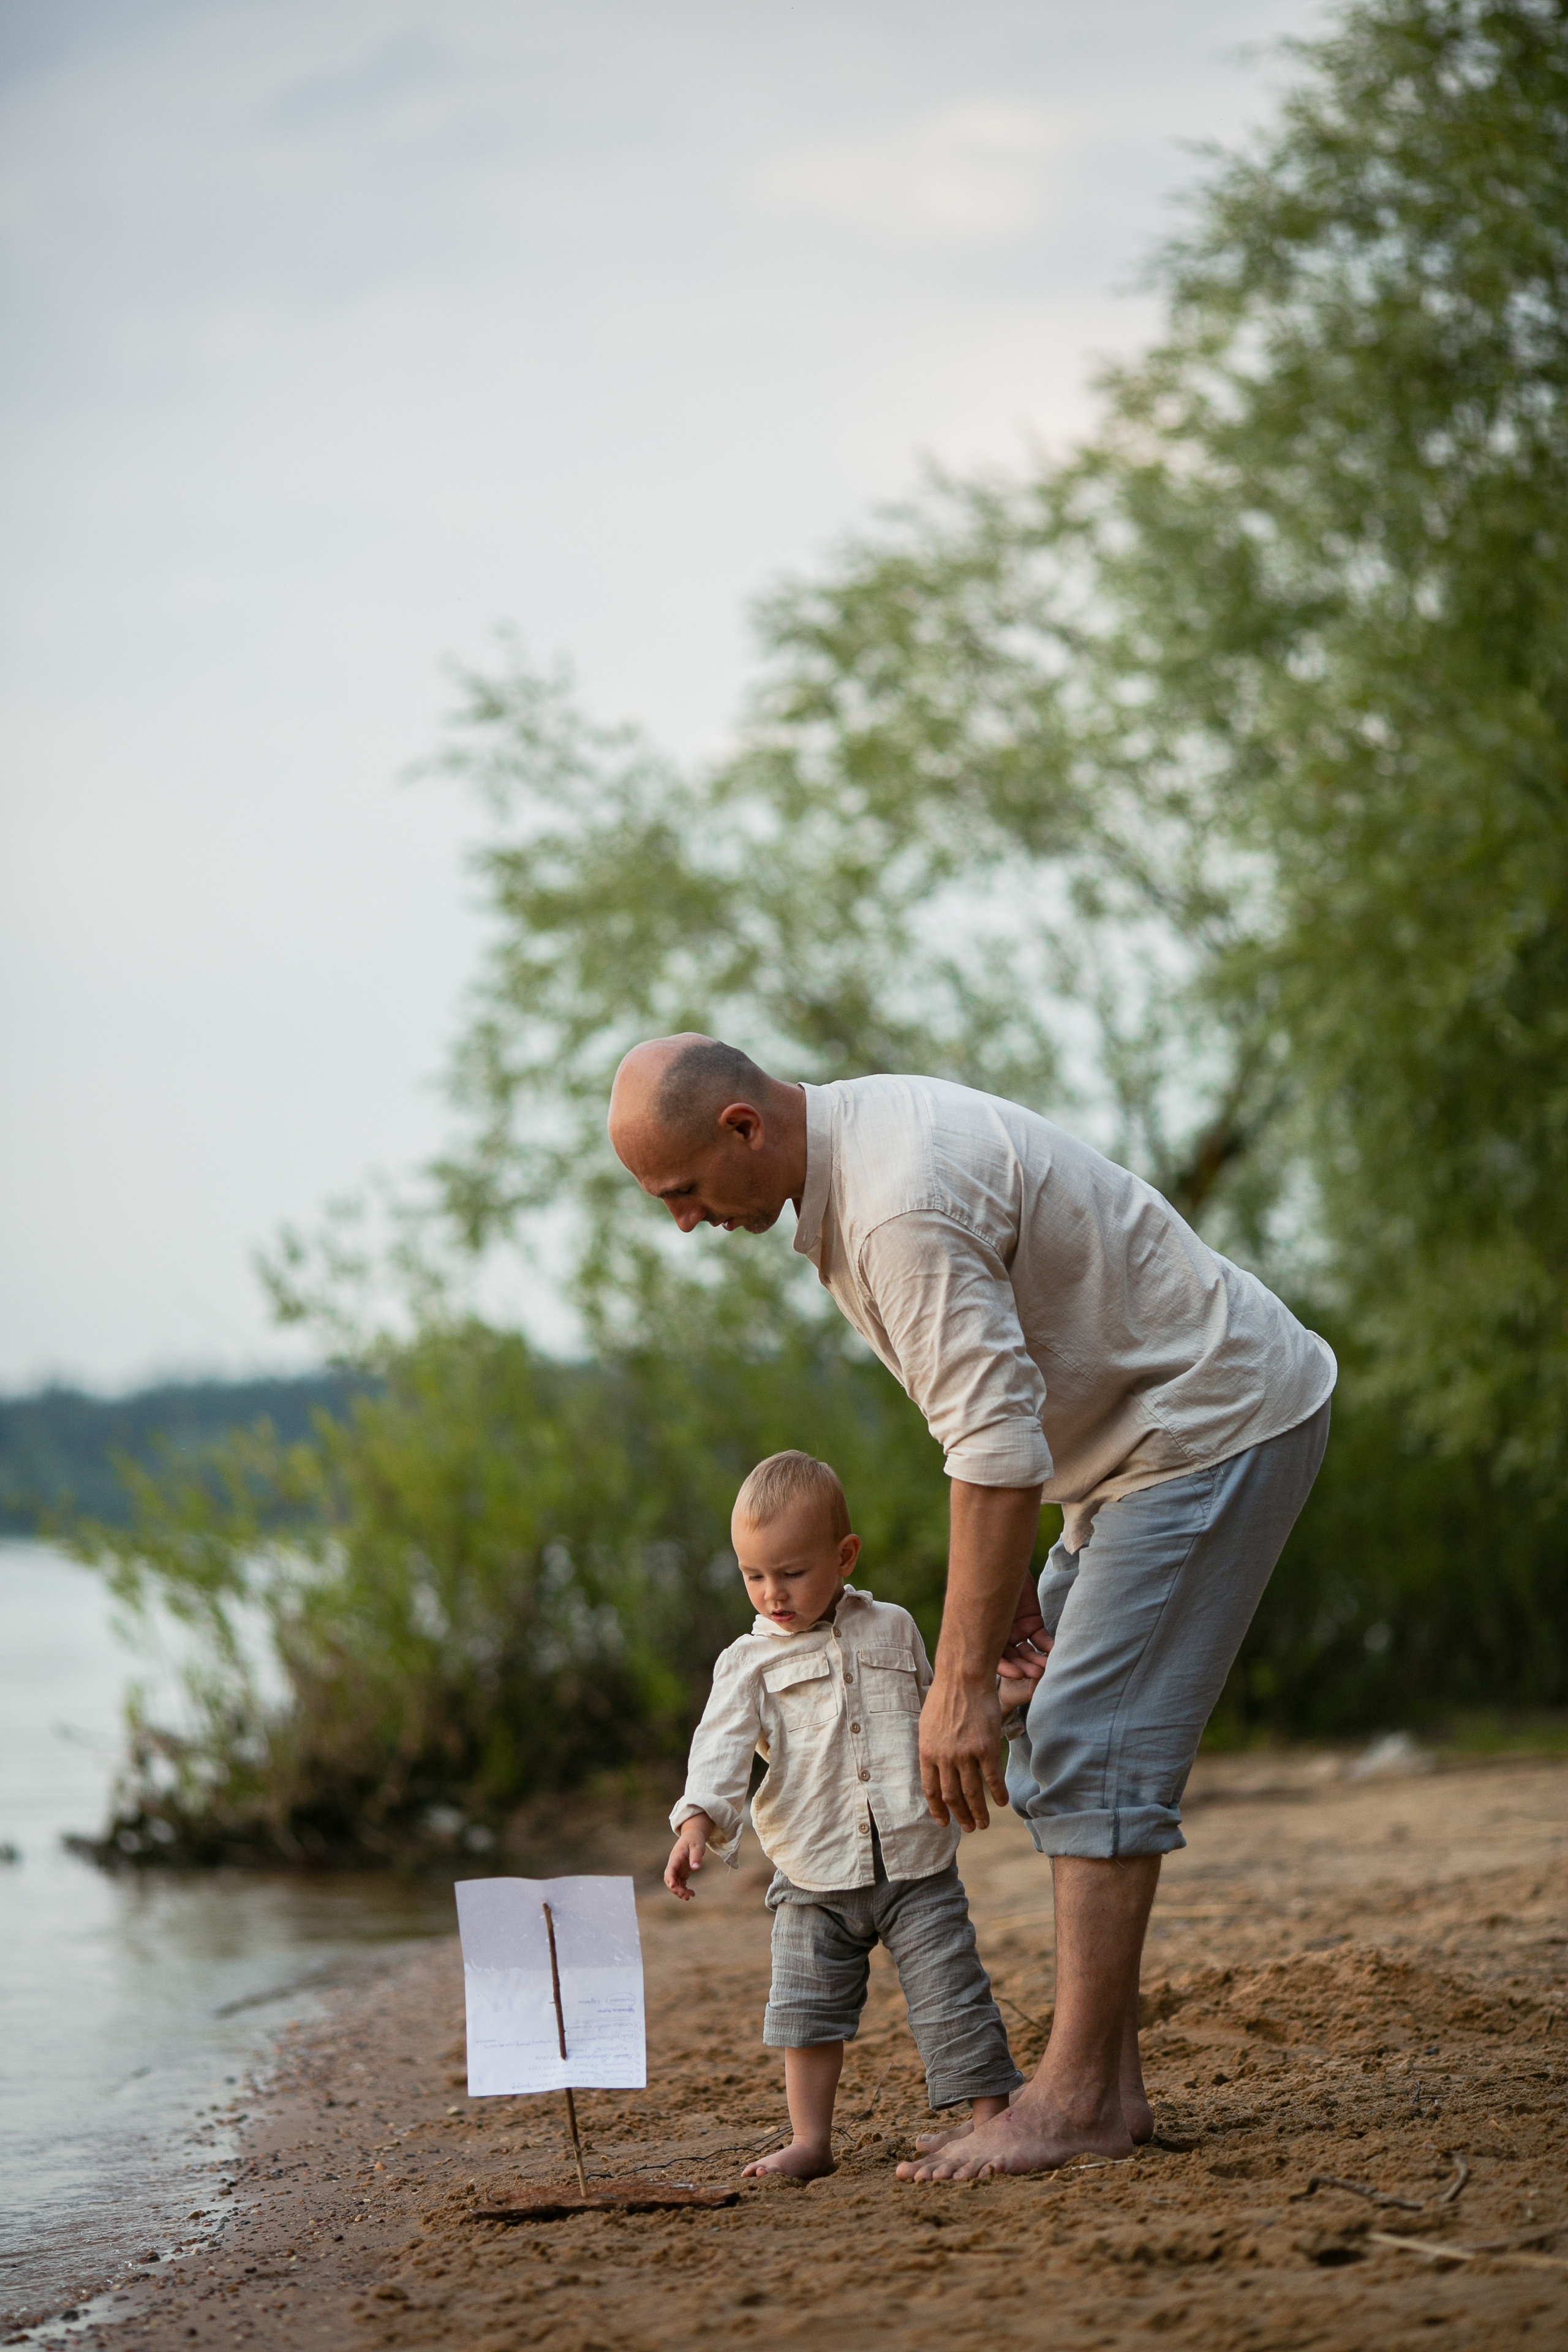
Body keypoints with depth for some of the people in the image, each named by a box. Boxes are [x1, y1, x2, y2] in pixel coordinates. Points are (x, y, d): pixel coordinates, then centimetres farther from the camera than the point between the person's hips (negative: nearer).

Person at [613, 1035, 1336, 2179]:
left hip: (1217, 1427, -11)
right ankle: (1110, 2083, 9)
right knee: (1062, 1753, 9)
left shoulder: (903, 1207, -28)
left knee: (1093, 1748, -14)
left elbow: (998, 1447, -31)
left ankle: (1077, 2097, -13)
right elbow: (985, 1391, 14)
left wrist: (961, 1682, -28)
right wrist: (1011, 1581, 10)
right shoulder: (856, 1134, 6)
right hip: (1153, 1430, 11)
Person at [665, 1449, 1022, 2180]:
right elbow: (721, 1744, -14)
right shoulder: (751, 1661, 1)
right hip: (814, 1879, 0)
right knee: (808, 2006, 3)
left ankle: (994, 2119, 3)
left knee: (951, 1995, -4)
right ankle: (810, 2140, 13)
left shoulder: (893, 1630, 8)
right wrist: (700, 1818, -28)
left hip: (916, 1864, 0)